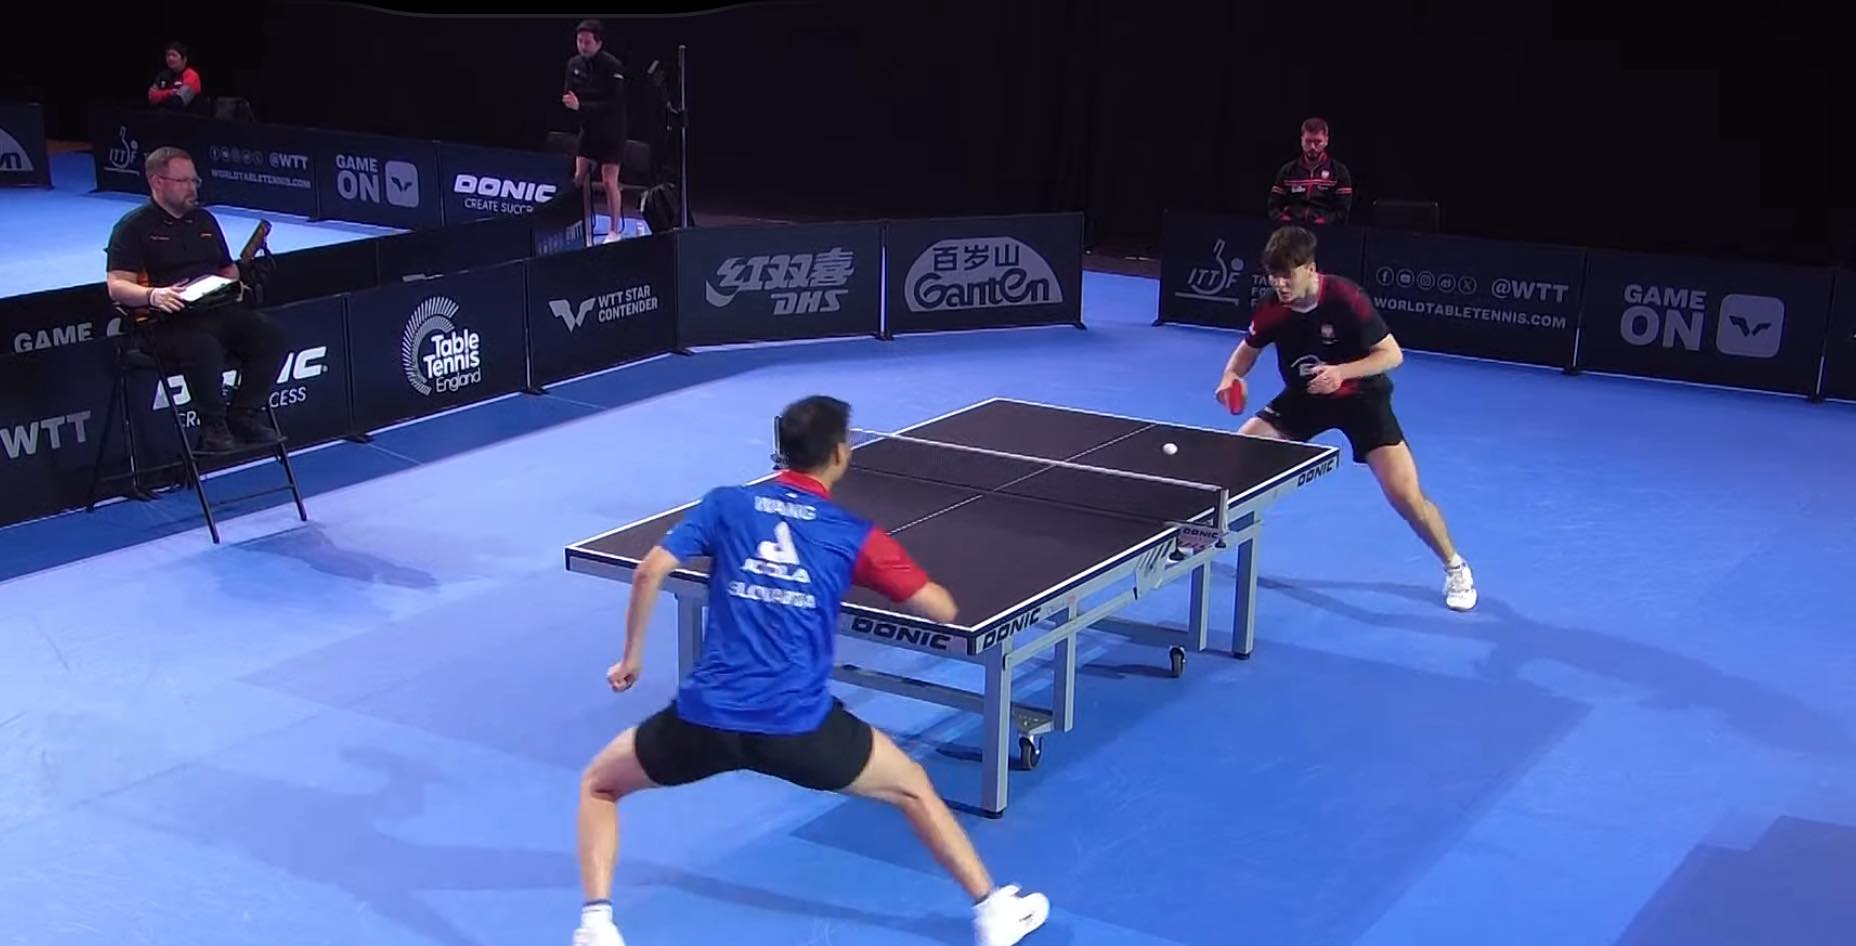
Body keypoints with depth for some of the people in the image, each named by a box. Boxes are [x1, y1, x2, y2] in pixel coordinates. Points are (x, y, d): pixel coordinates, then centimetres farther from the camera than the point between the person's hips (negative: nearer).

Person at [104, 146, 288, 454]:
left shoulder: (204, 220, 24)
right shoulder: (133, 227, 3)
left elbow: (228, 268, 35)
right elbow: (116, 286, -7)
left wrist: (233, 284, 10)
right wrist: (153, 295, -27)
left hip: (218, 310, 7)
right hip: (169, 320, -6)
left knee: (271, 334, -18)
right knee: (205, 348, -38)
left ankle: (244, 415, -9)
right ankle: (214, 429, -18)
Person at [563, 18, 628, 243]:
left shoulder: (613, 66, -18)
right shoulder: (574, 64, 0)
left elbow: (614, 104, -23)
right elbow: (570, 95, 7)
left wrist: (581, 106, -28)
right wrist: (570, 101, -18)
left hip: (611, 132, -6)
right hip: (588, 129, 6)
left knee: (609, 181, -6)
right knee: (579, 178, 1)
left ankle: (614, 231, 4)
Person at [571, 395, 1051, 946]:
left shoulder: (726, 504, 7)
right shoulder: (854, 537, 3)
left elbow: (649, 573, 0)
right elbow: (942, 610, 6)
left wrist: (632, 656, 14)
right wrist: (893, 573, 26)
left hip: (707, 716, 1)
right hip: (800, 726, -1)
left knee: (599, 783, 26)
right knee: (913, 788, 24)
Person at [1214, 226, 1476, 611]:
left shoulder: (1345, 298, -27)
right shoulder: (1271, 309, -14)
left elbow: (1392, 354, -21)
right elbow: (1248, 349, 5)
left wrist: (1342, 372, -36)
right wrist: (1231, 375, -18)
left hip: (1360, 395, -4)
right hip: (1303, 395, 4)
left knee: (1405, 495, -16)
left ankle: (1455, 568, 8)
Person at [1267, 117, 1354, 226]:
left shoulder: (1339, 171, 10)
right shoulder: (1287, 170, 17)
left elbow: (1342, 212, 2)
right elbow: (1274, 207, 14)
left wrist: (1322, 222, -14)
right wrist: (1283, 219, -7)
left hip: (1325, 228, -1)